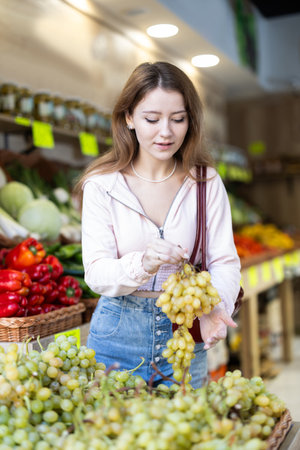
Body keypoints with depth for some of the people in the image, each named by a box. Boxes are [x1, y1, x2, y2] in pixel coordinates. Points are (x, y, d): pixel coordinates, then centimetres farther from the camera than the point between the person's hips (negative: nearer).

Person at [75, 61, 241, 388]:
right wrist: (143, 264, -33)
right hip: (118, 335, -1)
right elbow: (96, 272, -13)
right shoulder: (102, 185, -8)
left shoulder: (206, 182, -4)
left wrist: (215, 306, -27)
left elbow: (224, 260, -6)